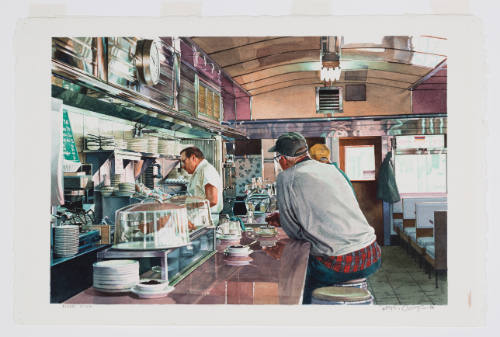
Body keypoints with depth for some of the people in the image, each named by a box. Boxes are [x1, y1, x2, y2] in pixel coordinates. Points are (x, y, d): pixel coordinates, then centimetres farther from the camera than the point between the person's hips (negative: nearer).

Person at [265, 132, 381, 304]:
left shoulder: (287, 177, -4)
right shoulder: (332, 169, 14)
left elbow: (294, 232, 0)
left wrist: (284, 221, 20)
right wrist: (284, 220, 32)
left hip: (340, 266, -7)